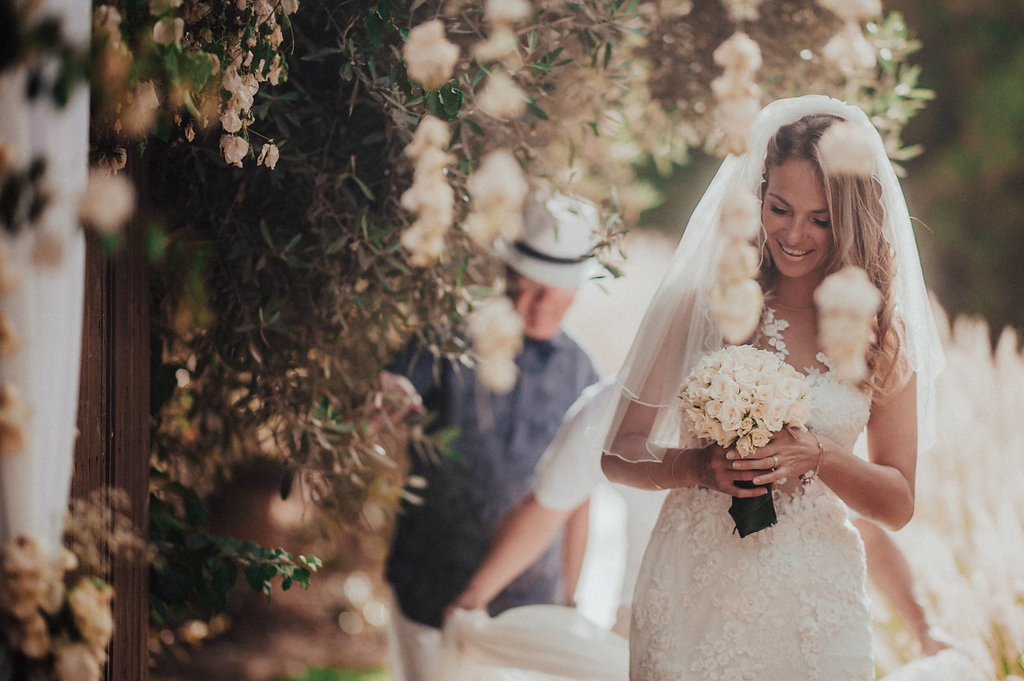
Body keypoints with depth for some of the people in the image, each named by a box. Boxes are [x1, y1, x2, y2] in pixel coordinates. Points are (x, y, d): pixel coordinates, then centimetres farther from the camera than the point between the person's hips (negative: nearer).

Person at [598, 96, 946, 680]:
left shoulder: (881, 332, 0)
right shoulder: (699, 302, -2)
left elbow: (898, 505, 2)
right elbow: (618, 454, 0)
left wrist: (818, 458, -15)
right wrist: (698, 466, -19)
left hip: (814, 609, 1)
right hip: (691, 598, -1)